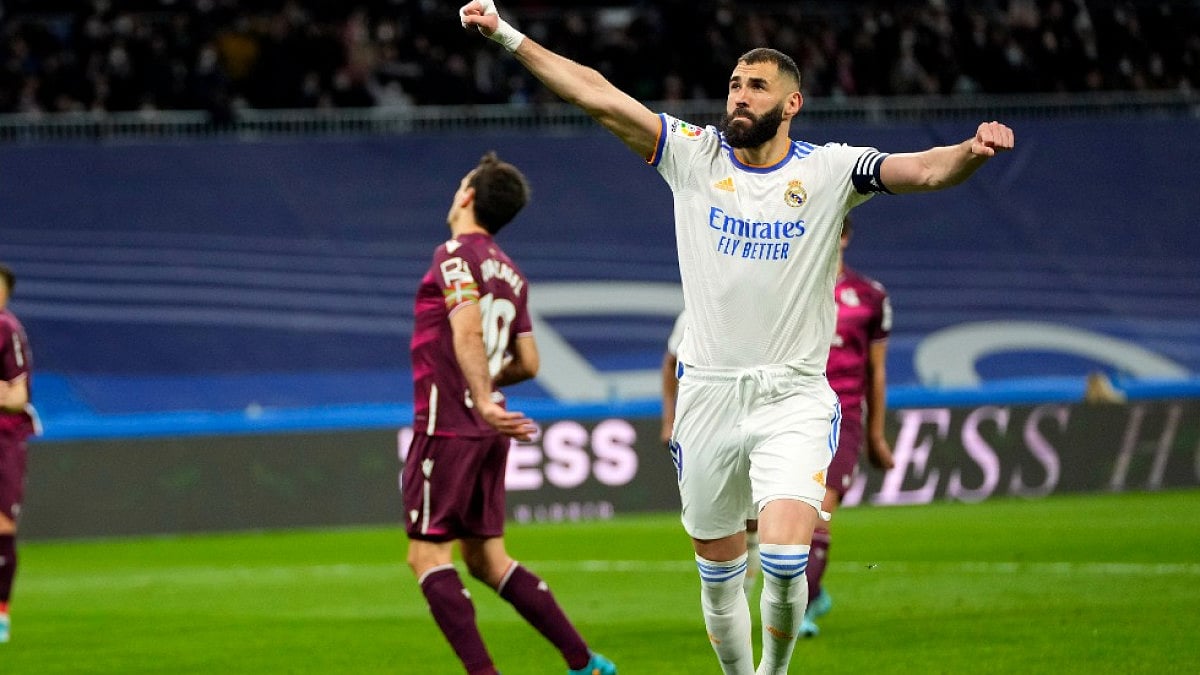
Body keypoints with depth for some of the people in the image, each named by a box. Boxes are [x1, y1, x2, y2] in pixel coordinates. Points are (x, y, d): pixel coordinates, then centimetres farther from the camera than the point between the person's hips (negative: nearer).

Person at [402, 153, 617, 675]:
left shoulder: (455, 256, -9)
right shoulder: (510, 273, 15)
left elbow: (467, 332, -24)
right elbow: (527, 363, 17)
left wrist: (481, 400, -32)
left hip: (447, 426, -8)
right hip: (486, 435, 8)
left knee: (427, 554, -3)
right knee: (487, 559, 13)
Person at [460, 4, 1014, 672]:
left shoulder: (830, 170, -2)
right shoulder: (695, 155, 3)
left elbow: (927, 170, -15)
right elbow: (597, 95, -1)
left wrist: (971, 152, -37)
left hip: (793, 398, -3)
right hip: (708, 393, 3)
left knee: (785, 560, -20)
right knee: (718, 573, 9)